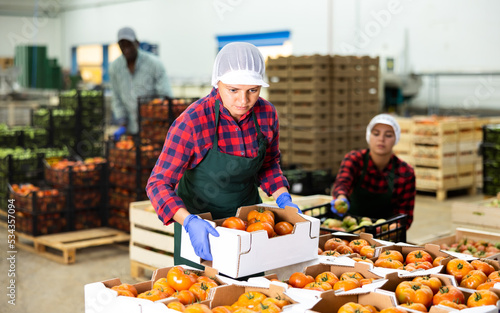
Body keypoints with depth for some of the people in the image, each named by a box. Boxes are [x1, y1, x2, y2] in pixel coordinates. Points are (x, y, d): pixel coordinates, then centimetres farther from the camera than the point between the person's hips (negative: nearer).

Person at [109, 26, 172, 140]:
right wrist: (122, 125, -1)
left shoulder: (154, 63, -16)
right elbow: (117, 98, 7)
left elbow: (166, 97, -16)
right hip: (133, 129, 4)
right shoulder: (115, 67, -4)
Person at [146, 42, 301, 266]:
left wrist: (282, 197, -9)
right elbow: (159, 184, -25)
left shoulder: (266, 114, -12)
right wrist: (189, 222, -40)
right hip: (200, 224, -4)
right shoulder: (192, 121, -26)